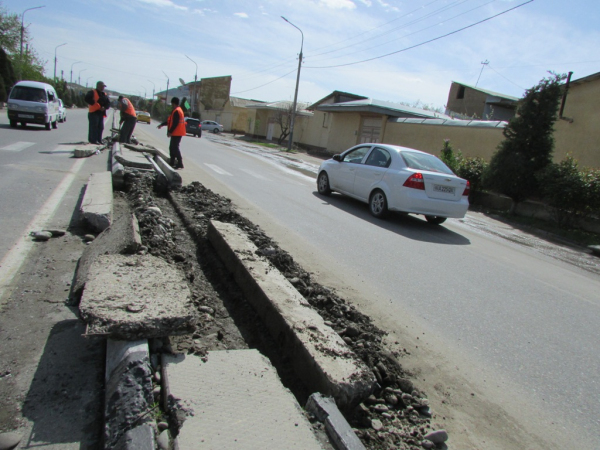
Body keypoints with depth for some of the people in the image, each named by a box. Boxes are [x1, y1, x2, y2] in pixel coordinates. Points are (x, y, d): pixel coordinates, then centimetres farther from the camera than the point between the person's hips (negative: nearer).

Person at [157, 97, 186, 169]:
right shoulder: (178, 110, 17)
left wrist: (170, 131, -18)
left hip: (176, 133, -10)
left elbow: (175, 123, -22)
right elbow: (170, 120, 24)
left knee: (175, 148, -10)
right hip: (176, 133, 10)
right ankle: (172, 163, 23)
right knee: (172, 147, 16)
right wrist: (162, 124, 27)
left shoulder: (176, 111, -16)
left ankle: (180, 164, -12)